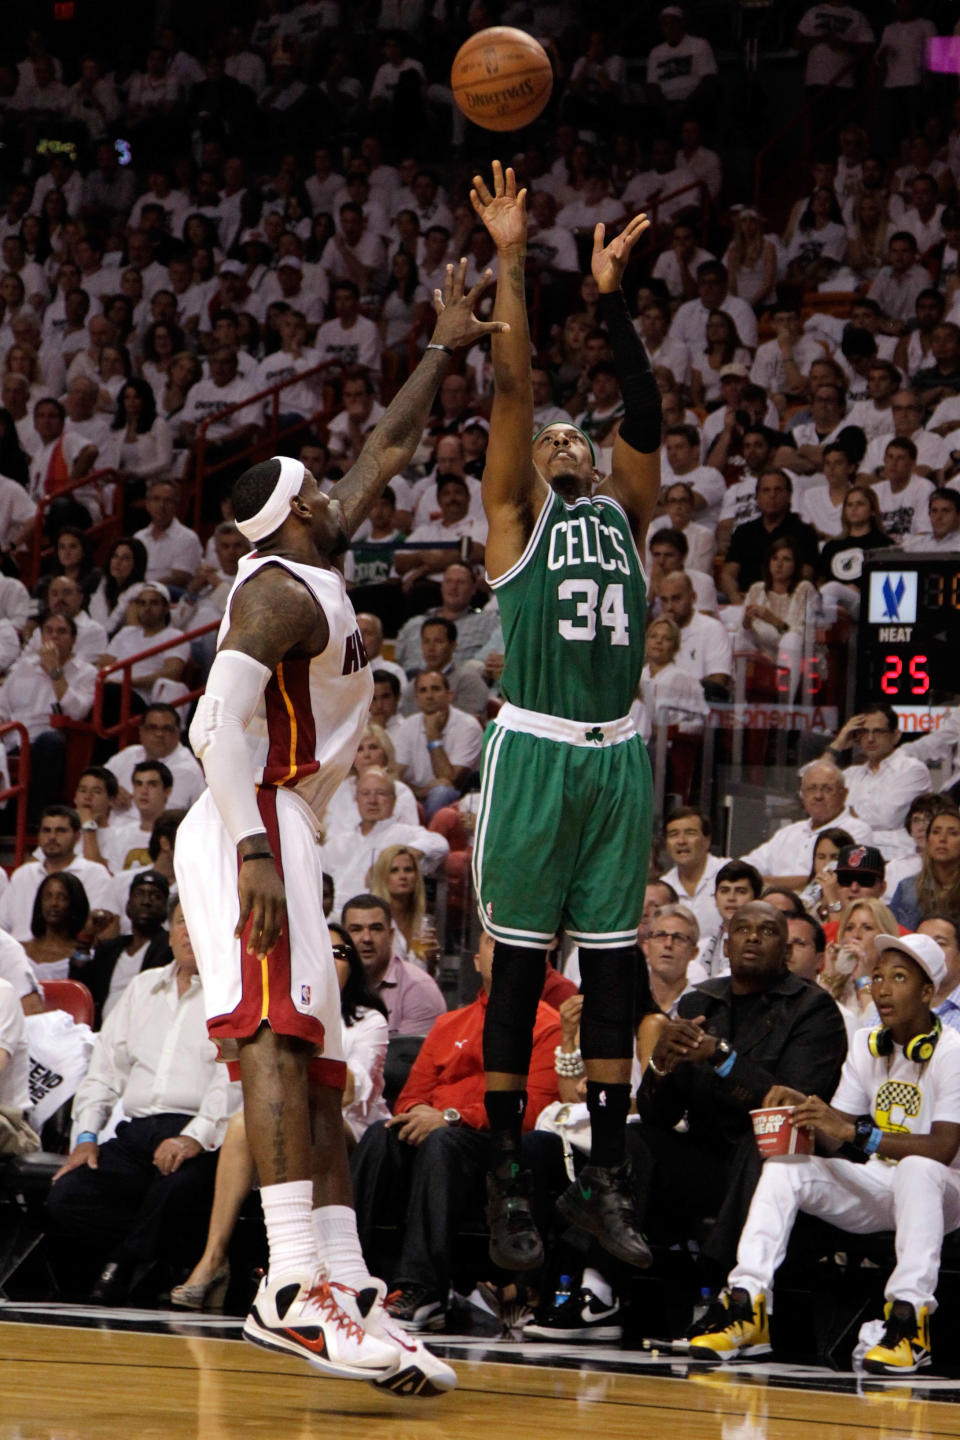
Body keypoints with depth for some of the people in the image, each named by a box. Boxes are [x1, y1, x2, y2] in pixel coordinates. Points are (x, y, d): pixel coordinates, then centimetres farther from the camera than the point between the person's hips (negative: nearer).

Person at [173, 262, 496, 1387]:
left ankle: (342, 1285, 5)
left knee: (315, 1065, 7)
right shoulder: (287, 590, -9)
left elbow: (387, 452, 34)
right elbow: (221, 716, -22)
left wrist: (446, 350, 37)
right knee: (278, 1032, -23)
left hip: (272, 832, 11)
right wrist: (254, 852, -29)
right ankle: (297, 1288, -36)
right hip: (253, 829, -11)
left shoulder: (304, 574, 20)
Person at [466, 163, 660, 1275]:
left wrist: (611, 300, 0)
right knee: (519, 970, -1)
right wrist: (510, 261, -7)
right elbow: (510, 387, -4)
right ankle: (507, 1185, 3)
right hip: (535, 752, -4)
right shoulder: (517, 511, 5)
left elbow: (645, 415, 5)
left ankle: (607, 1182, 10)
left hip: (618, 755, 4)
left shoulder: (624, 511, 16)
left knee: (612, 971, 6)